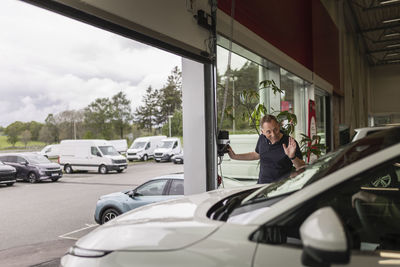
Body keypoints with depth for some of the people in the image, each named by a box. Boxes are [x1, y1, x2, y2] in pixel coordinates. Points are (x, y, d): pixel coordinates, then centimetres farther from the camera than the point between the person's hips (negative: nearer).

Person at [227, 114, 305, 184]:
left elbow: (303, 169, -11)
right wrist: (235, 156, 19)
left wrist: (292, 157, -29)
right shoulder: (262, 138, 1)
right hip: (261, 184, 3)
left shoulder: (289, 143, -14)